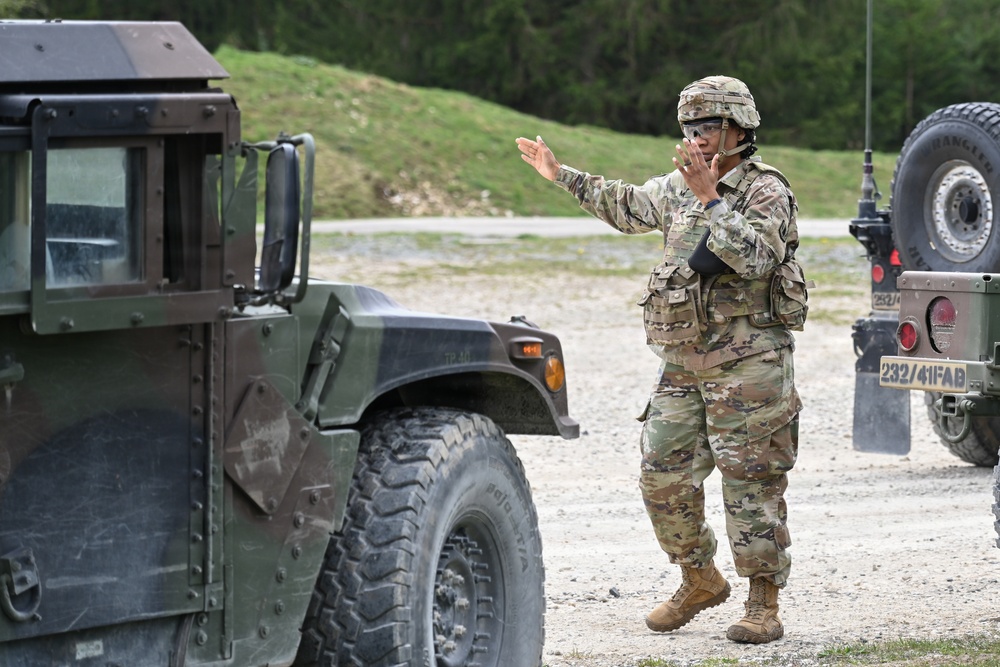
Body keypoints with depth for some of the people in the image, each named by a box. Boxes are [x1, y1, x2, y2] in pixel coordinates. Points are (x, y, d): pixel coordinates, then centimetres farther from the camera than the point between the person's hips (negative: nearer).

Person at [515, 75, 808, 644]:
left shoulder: (766, 191, -9)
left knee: (752, 483, -6)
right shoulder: (678, 186, 11)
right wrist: (563, 175, 25)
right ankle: (701, 581, 24)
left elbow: (754, 256, -24)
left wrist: (710, 200, -27)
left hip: (749, 364, -7)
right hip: (684, 362, 7)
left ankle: (765, 605, 0)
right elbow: (628, 207, 25)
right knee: (664, 477, 7)